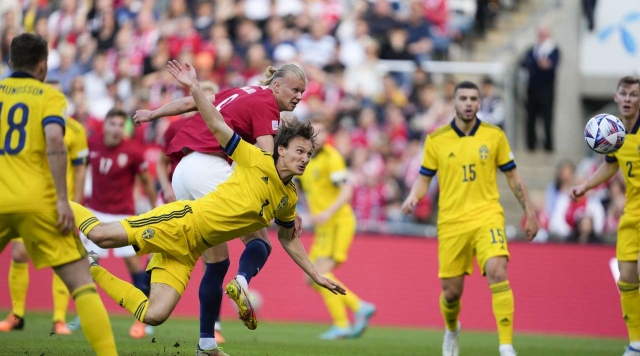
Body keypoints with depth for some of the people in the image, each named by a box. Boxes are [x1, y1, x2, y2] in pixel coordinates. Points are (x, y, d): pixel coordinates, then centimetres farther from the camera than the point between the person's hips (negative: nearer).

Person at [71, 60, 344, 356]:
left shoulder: (289, 199, 13)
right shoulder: (257, 162, -6)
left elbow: (288, 239, 28)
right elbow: (218, 127, -10)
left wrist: (316, 276, 26)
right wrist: (194, 88, -23)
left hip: (187, 252, 6)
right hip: (183, 221, -6)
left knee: (154, 316, -13)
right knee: (103, 235, -24)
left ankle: (95, 273, 7)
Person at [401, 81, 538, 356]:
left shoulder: (494, 136, 2)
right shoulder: (436, 140, 2)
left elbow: (513, 177, 10)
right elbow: (424, 178, 9)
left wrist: (529, 212, 9)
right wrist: (413, 197, -12)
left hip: (487, 216, -1)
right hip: (451, 222, 1)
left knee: (497, 273, -25)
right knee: (451, 290, 5)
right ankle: (451, 330, 41)